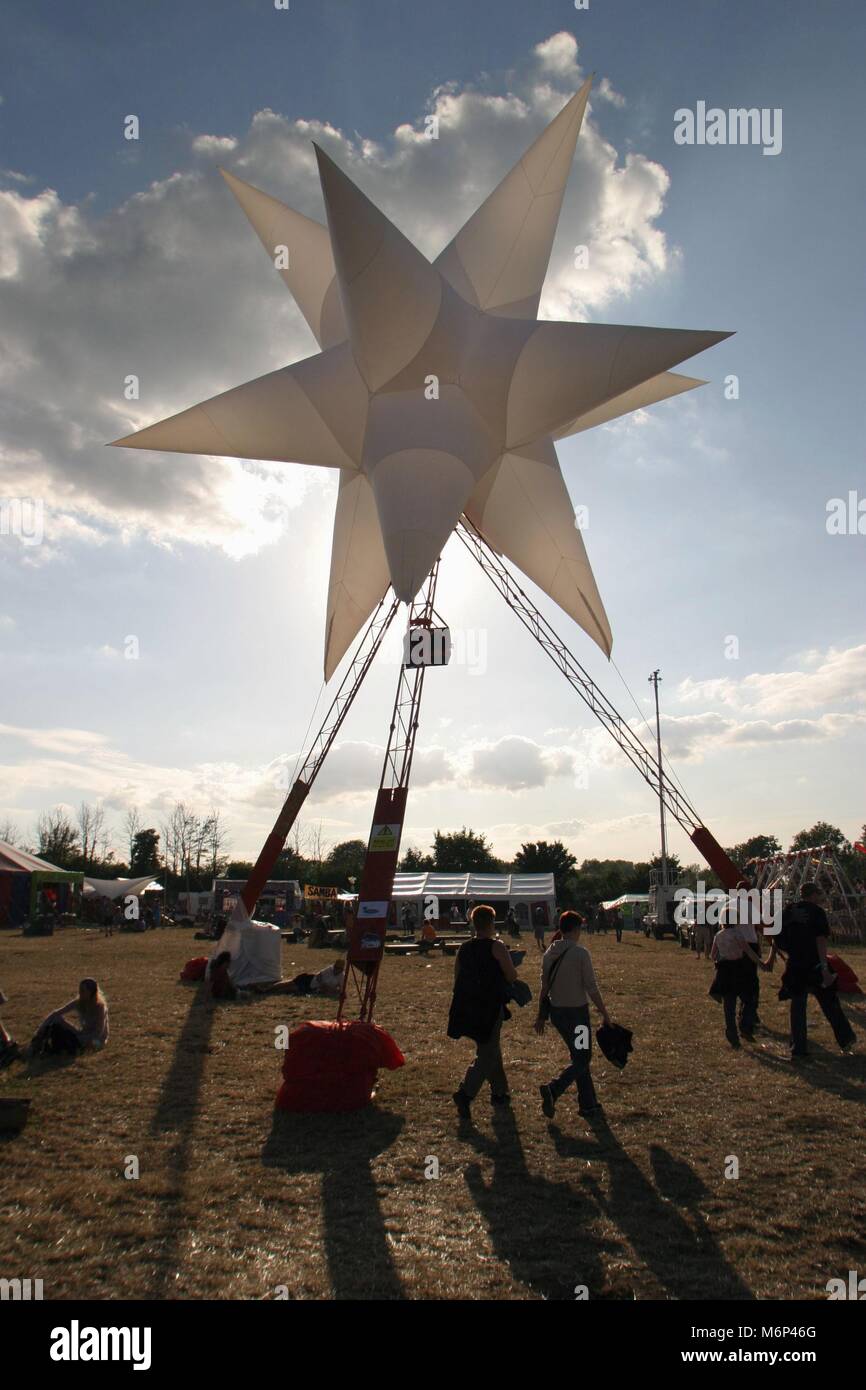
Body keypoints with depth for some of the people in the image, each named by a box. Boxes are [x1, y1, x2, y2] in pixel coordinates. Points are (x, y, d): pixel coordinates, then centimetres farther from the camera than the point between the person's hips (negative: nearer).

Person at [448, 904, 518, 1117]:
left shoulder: (464, 948, 4)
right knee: (487, 1055, 0)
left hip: (468, 1009, 7)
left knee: (492, 1050, 22)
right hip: (490, 1008, -7)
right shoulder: (497, 947, -13)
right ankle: (465, 1093, -14)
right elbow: (512, 977, -9)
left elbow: (457, 978, 10)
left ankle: (499, 1092, 31)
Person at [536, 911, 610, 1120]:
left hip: (556, 1011, 7)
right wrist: (604, 1014, -3)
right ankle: (552, 1090, -16)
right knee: (582, 1059, 3)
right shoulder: (580, 953, -15)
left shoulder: (549, 953, 3)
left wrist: (541, 1016, 15)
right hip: (576, 1012, -7)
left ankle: (588, 1104, 23)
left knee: (579, 1057, 19)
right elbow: (592, 988, -13)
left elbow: (544, 987, 8)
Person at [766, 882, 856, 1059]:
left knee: (797, 1007, 10)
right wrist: (825, 968, -21)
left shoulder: (789, 911, 7)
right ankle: (845, 1039, 24)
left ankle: (798, 1048, 8)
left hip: (794, 967, 4)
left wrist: (771, 957, 22)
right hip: (815, 966, -4)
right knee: (830, 1004, 13)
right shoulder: (817, 912, -8)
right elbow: (821, 940, -17)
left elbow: (777, 936, 11)